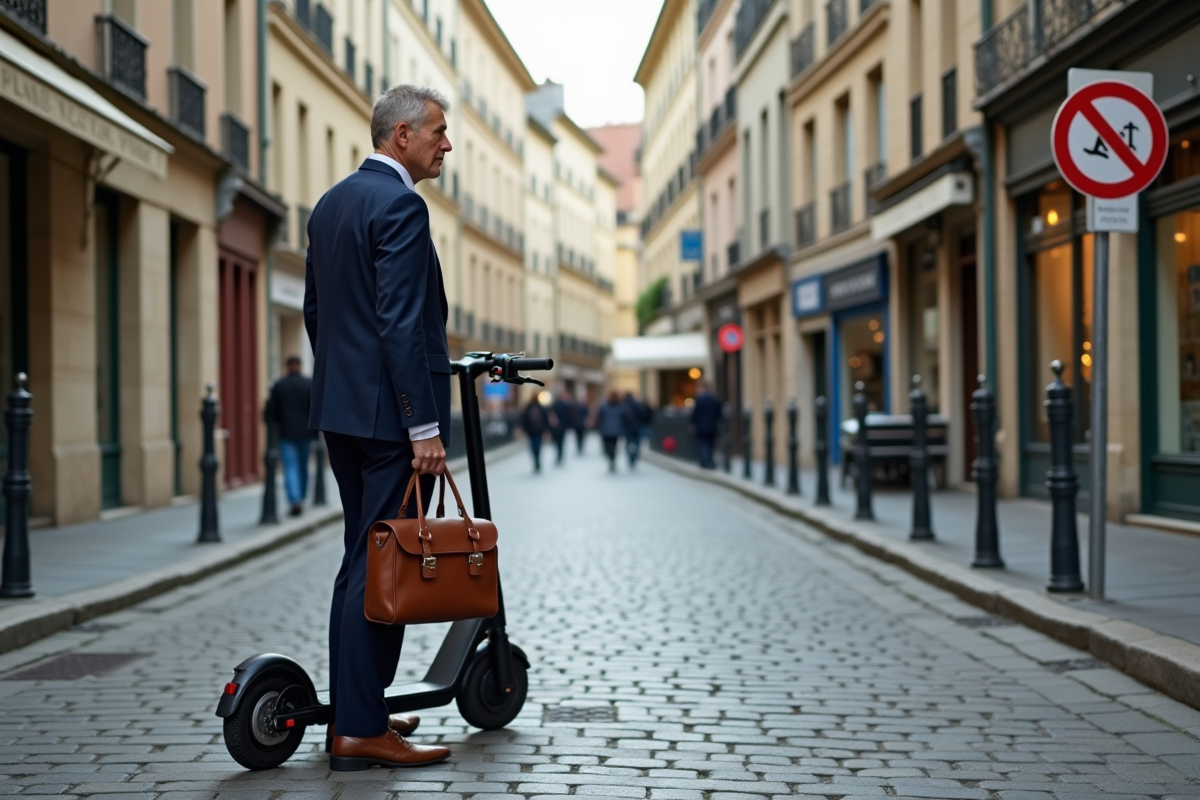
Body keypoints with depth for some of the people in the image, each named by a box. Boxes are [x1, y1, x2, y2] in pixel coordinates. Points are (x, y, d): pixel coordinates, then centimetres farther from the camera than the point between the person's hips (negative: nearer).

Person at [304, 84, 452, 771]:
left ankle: (354, 712, 22)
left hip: (341, 407, 10)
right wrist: (425, 426, -21)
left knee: (363, 560, 16)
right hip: (390, 412, -10)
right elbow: (402, 323, -21)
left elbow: (315, 310, 20)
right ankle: (360, 731, -2)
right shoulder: (399, 205, -14)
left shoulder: (330, 204, 15)